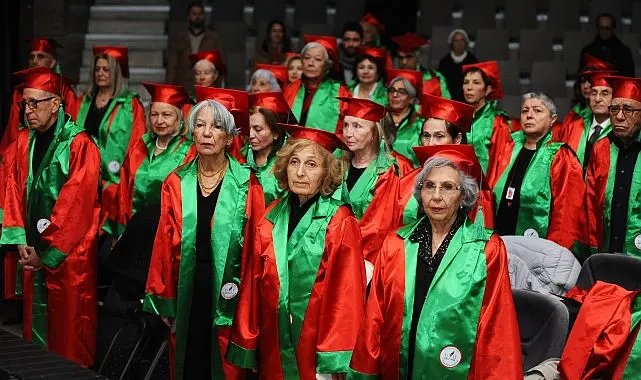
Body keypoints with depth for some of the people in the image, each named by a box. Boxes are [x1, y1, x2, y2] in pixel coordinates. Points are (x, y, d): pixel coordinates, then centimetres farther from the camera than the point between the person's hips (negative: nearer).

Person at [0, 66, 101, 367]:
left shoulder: (80, 146, -13)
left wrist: (46, 250, -14)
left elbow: (75, 203, -17)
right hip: (32, 252, 6)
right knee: (35, 317, 12)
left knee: (69, 327, 1)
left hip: (69, 253, -6)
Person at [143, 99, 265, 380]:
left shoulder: (246, 185, -5)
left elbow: (257, 246, -6)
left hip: (228, 294, -2)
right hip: (186, 294, 2)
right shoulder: (176, 183, 2)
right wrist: (163, 300, 2)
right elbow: (164, 243, 4)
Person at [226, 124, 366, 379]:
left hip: (315, 345, -4)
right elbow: (253, 283, 6)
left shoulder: (340, 224, -10)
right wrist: (247, 345, 5)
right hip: (273, 344, 4)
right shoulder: (271, 219, 4)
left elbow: (346, 291, -12)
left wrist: (334, 359, -14)